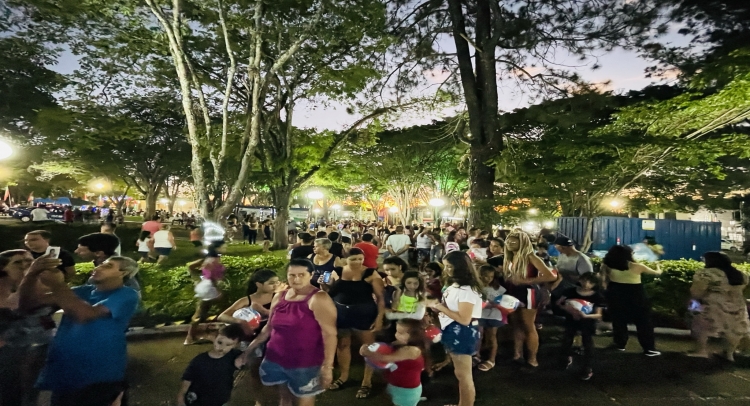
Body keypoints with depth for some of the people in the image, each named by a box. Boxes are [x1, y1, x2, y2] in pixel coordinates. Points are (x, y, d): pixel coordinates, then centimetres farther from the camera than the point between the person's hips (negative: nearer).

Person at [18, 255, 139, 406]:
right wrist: (32, 274, -11)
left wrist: (57, 285, -21)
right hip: (63, 373, 7)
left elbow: (85, 314, -25)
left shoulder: (126, 296, -11)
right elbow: (28, 303, 6)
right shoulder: (84, 291, 11)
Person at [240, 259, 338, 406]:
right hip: (275, 360, 6)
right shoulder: (279, 297, 3)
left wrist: (327, 366, -23)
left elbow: (329, 334, -19)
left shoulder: (318, 299, -16)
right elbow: (269, 328, 14)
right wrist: (249, 349, 14)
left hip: (305, 364, -5)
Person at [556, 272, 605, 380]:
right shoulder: (571, 291, -12)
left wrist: (586, 315, -34)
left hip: (588, 323, -2)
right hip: (571, 320, 2)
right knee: (566, 340, 13)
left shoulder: (598, 297, -16)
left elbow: (598, 315, -16)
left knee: (588, 344, 3)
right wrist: (566, 308, -29)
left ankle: (587, 368, 22)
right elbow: (559, 302, -8)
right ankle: (568, 358, 43)